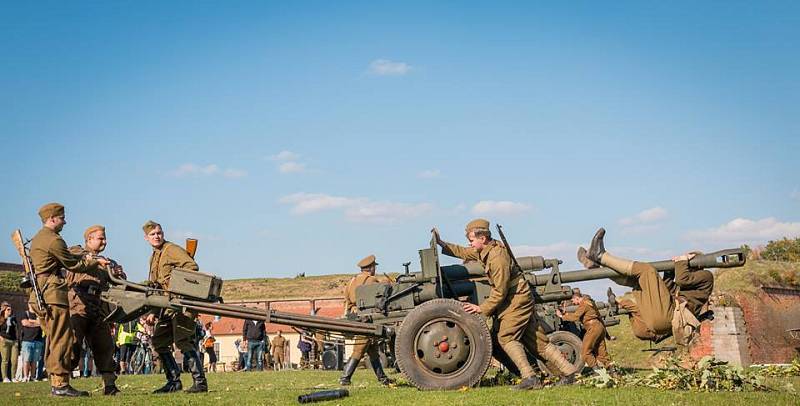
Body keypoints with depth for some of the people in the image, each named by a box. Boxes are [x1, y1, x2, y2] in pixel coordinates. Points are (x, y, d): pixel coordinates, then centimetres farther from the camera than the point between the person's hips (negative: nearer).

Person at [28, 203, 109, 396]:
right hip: (53, 294, -10)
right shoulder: (54, 240, -11)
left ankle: (56, 382, 14)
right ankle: (60, 384, -9)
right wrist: (96, 262, 8)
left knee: (54, 340, 12)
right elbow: (73, 265, -4)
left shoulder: (37, 239, 20)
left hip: (41, 295, 10)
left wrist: (84, 257, 17)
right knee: (62, 339, -8)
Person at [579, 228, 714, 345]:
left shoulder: (706, 276, 14)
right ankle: (594, 264, 8)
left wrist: (682, 261, 12)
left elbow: (683, 279, -5)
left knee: (646, 269, -12)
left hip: (665, 316, -9)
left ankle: (601, 256, -9)